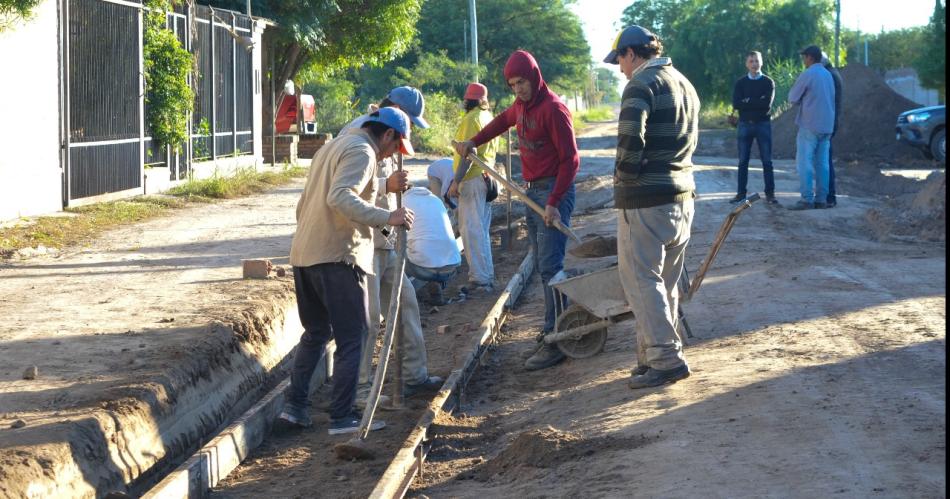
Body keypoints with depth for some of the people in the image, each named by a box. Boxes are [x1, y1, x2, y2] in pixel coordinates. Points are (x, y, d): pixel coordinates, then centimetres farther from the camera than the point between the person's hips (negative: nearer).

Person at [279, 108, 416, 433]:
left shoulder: (332, 147, 22)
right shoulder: (361, 152, -9)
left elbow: (305, 203, 27)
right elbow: (340, 197, -26)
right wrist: (386, 218, -29)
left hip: (303, 254, 9)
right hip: (337, 256, -9)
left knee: (316, 332, 18)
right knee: (352, 337, -2)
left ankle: (295, 405, 15)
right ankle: (342, 417, -2)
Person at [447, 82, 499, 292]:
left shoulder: (471, 119, -13)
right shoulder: (488, 118, 13)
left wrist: (456, 181, -20)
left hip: (472, 179, -9)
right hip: (486, 177, 9)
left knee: (471, 230, -9)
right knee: (482, 230, 15)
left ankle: (480, 279, -12)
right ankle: (486, 277, 20)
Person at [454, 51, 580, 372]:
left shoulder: (553, 110, -17)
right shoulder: (521, 105, 10)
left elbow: (569, 160, -18)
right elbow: (503, 120, 35)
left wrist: (554, 203, -24)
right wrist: (473, 142, 31)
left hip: (553, 191, -9)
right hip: (532, 190, 9)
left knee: (550, 266, -12)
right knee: (542, 264, 11)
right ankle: (554, 328, 18)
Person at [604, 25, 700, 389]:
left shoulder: (641, 85, -12)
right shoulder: (684, 84, 17)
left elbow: (631, 143, -21)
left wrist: (623, 177, -5)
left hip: (646, 201, -9)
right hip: (682, 195, 9)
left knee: (641, 281, -4)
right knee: (666, 283, 12)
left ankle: (666, 359, -7)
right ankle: (654, 354, 17)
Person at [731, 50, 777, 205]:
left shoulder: (768, 82, 2)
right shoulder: (740, 83, 7)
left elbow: (767, 104, -12)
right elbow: (736, 104, -7)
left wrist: (748, 102, -9)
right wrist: (757, 103, -10)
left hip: (763, 124, -2)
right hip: (744, 124, 2)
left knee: (767, 161, 0)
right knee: (743, 161, 3)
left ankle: (770, 193, 3)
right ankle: (741, 193, 7)